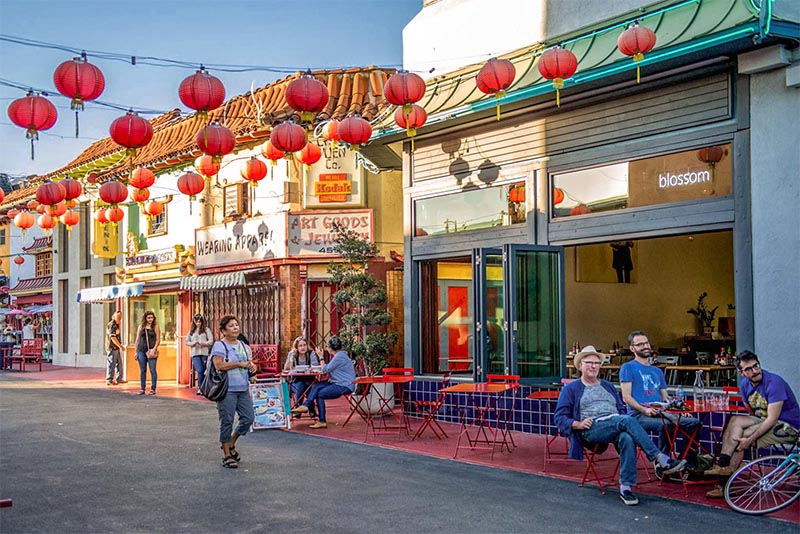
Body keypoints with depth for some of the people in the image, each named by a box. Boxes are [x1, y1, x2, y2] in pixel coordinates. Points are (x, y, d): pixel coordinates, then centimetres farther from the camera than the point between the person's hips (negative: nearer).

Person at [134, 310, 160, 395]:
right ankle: (142, 389, 13)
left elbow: (158, 340, 2)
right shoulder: (141, 326, 10)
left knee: (152, 370, -4)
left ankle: (153, 389, 2)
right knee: (142, 370, 6)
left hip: (151, 351, -2)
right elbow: (137, 339, 12)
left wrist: (154, 349, -11)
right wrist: (136, 351, 8)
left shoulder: (155, 327, 4)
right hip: (141, 350, 3)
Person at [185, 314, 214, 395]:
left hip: (204, 353, -1)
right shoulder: (191, 331, 14)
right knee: (200, 371, -13)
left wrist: (203, 343, -17)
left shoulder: (206, 330, 5)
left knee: (203, 371, 1)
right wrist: (194, 343, -5)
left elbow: (211, 341, -1)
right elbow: (186, 342, 14)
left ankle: (200, 387, 13)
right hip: (195, 354, 1)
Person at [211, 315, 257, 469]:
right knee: (227, 421, -1)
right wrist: (240, 364, -17)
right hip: (227, 390, -7)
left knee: (249, 418, 4)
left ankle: (230, 443, 26)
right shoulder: (219, 345, -6)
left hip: (243, 389, 7)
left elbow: (250, 363, 26)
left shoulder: (244, 346, 16)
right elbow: (219, 365, -19)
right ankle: (226, 455, 9)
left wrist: (252, 366, 1)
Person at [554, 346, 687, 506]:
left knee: (627, 438, -35)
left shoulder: (608, 386, 31)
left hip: (617, 424, 4)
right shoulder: (571, 389, 16)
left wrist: (622, 419, 2)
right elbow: (559, 417, 7)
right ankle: (662, 460, -38)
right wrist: (578, 424, -11)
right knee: (628, 420, -33)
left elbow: (621, 409, 27)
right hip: (592, 429, -4)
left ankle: (625, 487, -34)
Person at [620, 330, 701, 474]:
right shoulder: (628, 368, 6)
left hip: (660, 413, 7)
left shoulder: (657, 371, 27)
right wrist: (644, 409, -20)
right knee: (667, 425, -36)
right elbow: (626, 397, -4)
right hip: (638, 415, -7)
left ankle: (689, 464, -6)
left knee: (694, 423, -12)